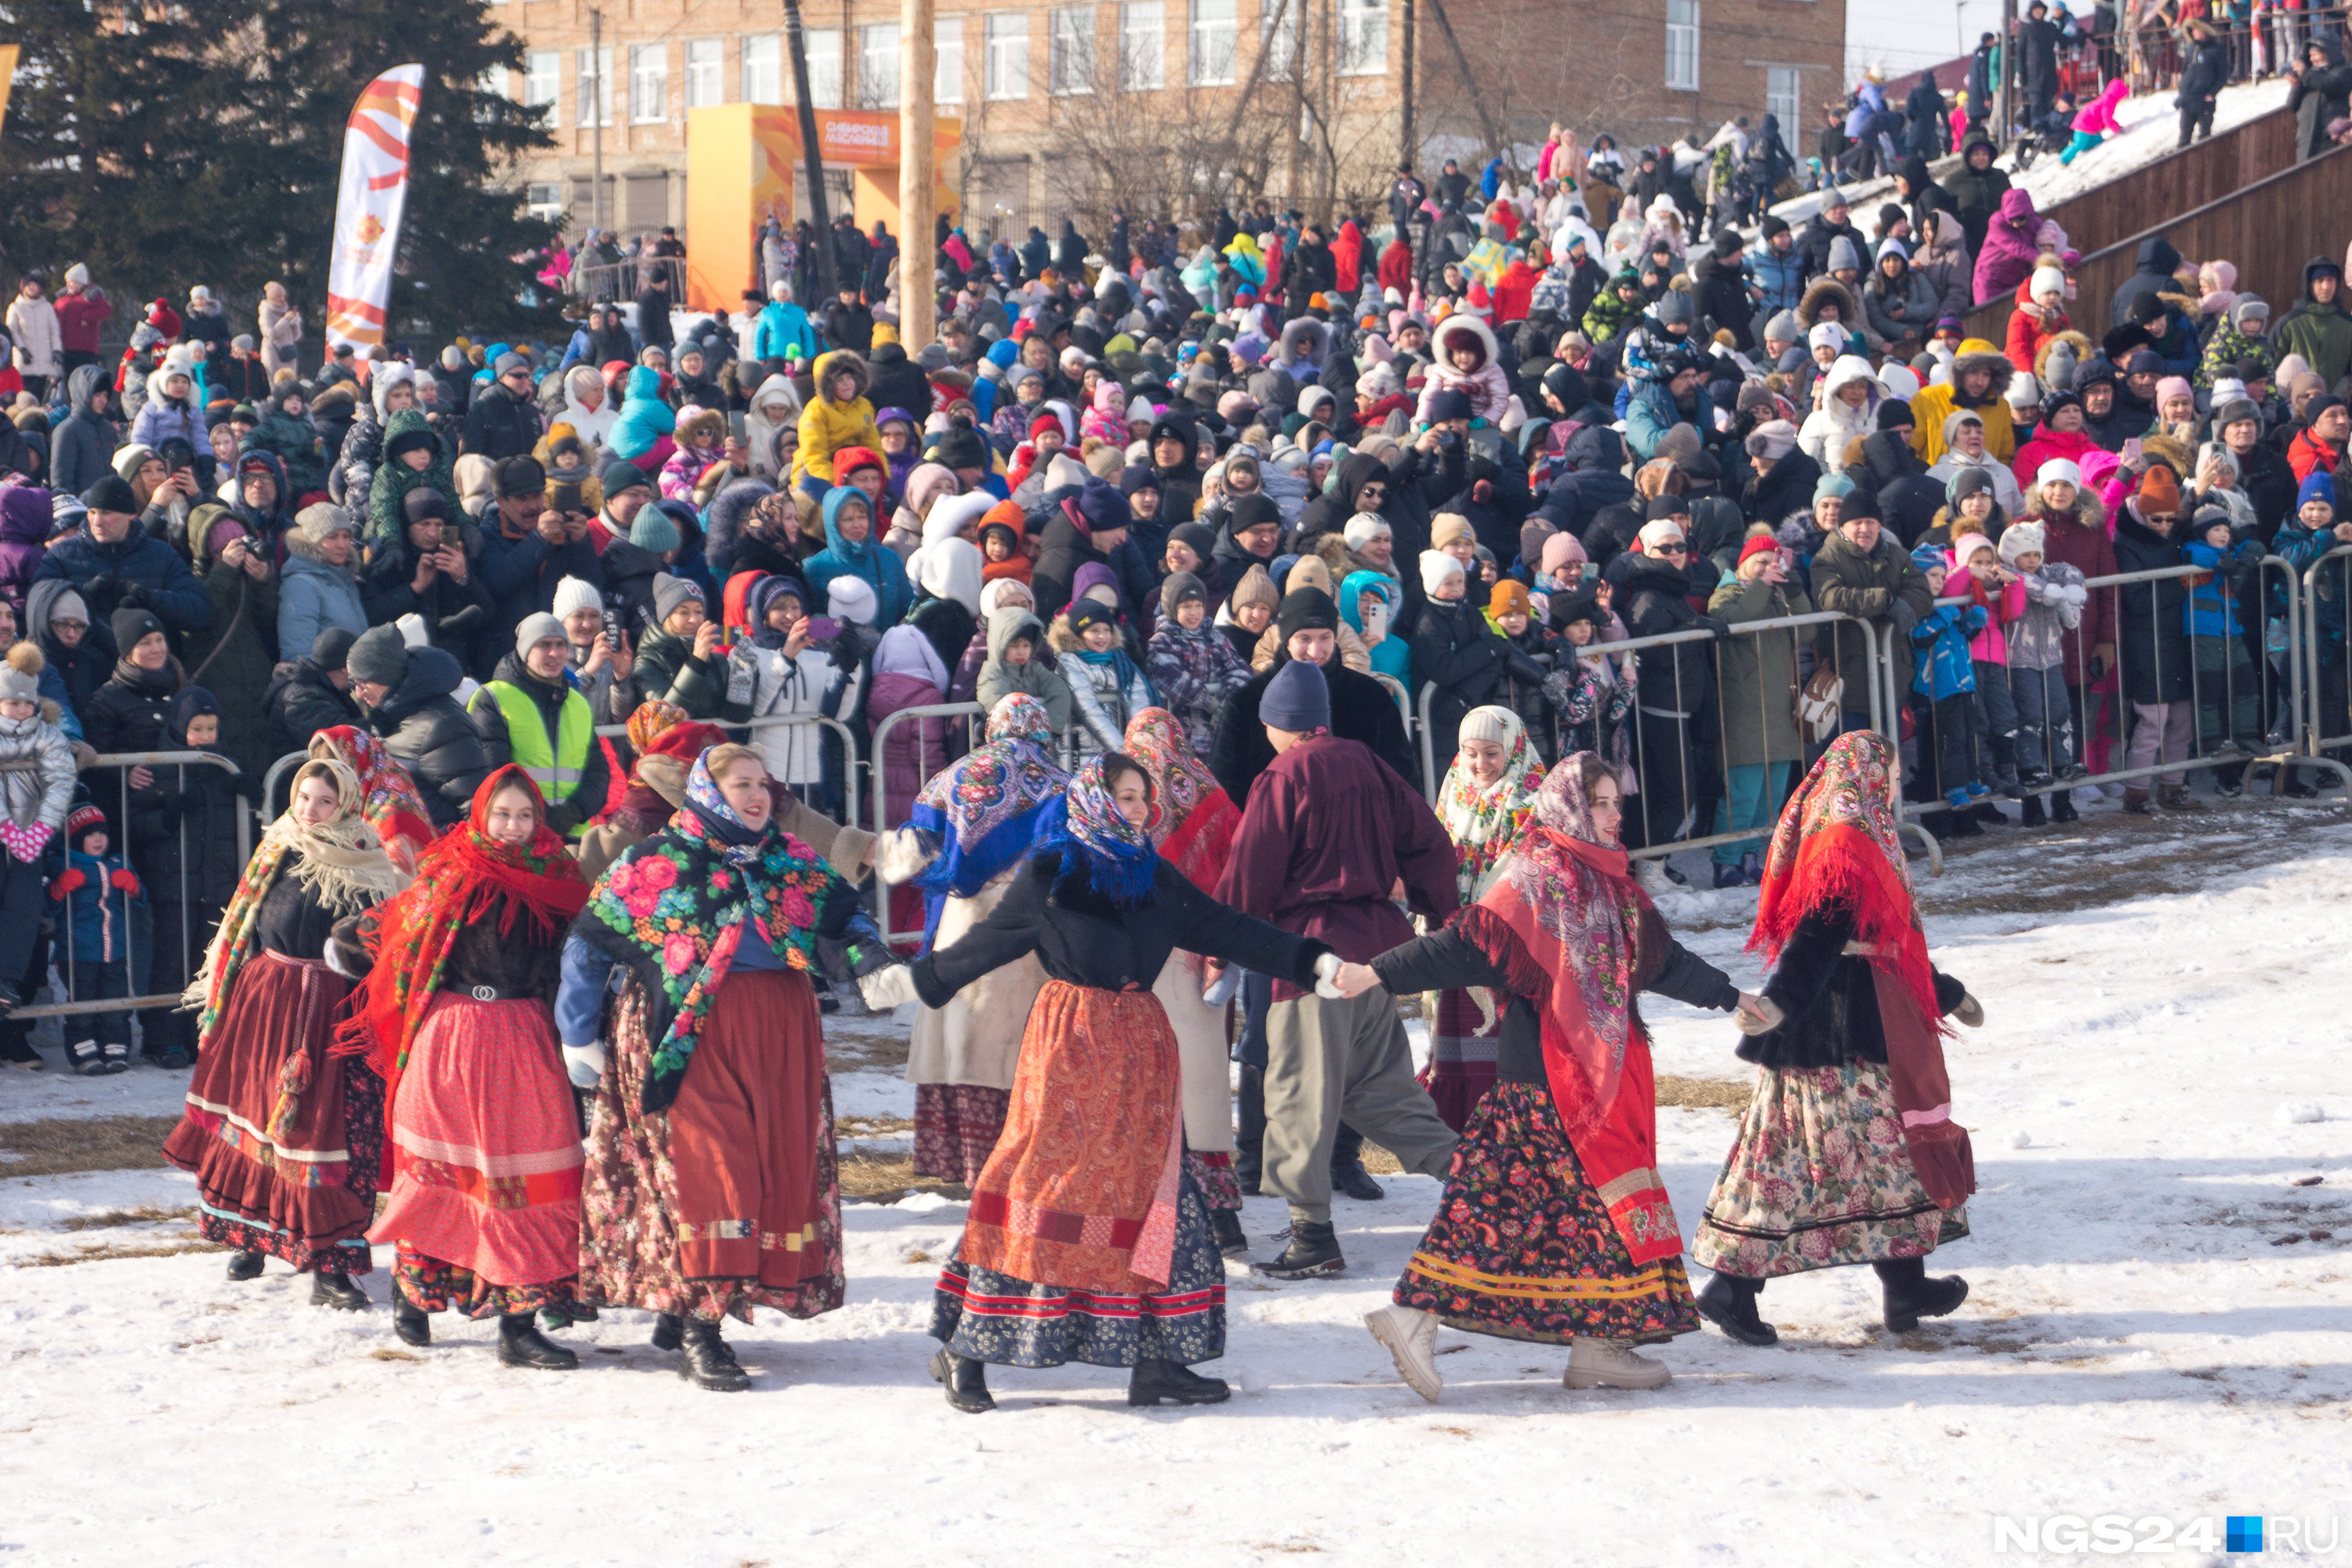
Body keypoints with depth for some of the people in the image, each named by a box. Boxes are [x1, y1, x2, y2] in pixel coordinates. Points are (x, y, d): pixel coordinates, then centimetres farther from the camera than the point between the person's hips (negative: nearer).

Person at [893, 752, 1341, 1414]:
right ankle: (965, 1349, -2)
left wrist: (1312, 961, 10)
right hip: (1071, 1041, -6)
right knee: (1044, 1181, -8)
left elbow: (1224, 930, 15)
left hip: (1140, 1042, 6)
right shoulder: (1051, 874, -1)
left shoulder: (1155, 877, 13)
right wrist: (920, 979, 13)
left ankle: (1158, 1359, 4)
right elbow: (994, 939, 8)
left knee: (1150, 1186, 2)